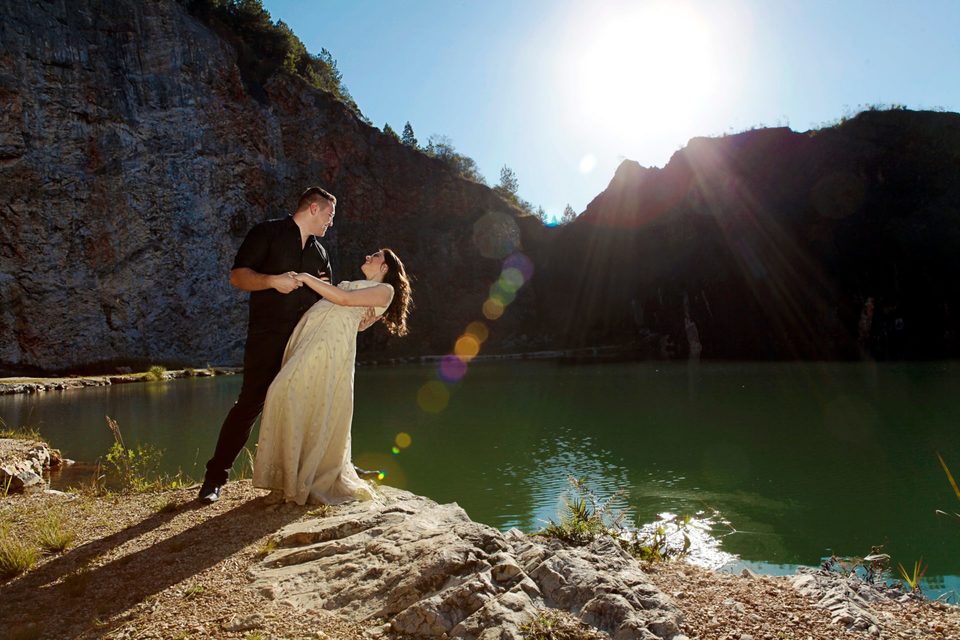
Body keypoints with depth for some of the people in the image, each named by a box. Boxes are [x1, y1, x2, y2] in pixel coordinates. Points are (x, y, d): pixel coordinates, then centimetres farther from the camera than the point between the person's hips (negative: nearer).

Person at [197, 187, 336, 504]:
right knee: (250, 403, -9)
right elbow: (237, 276, -7)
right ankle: (215, 477, 2)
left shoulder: (319, 252, 18)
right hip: (267, 338, -6)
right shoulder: (268, 233, 0)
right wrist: (273, 280, -23)